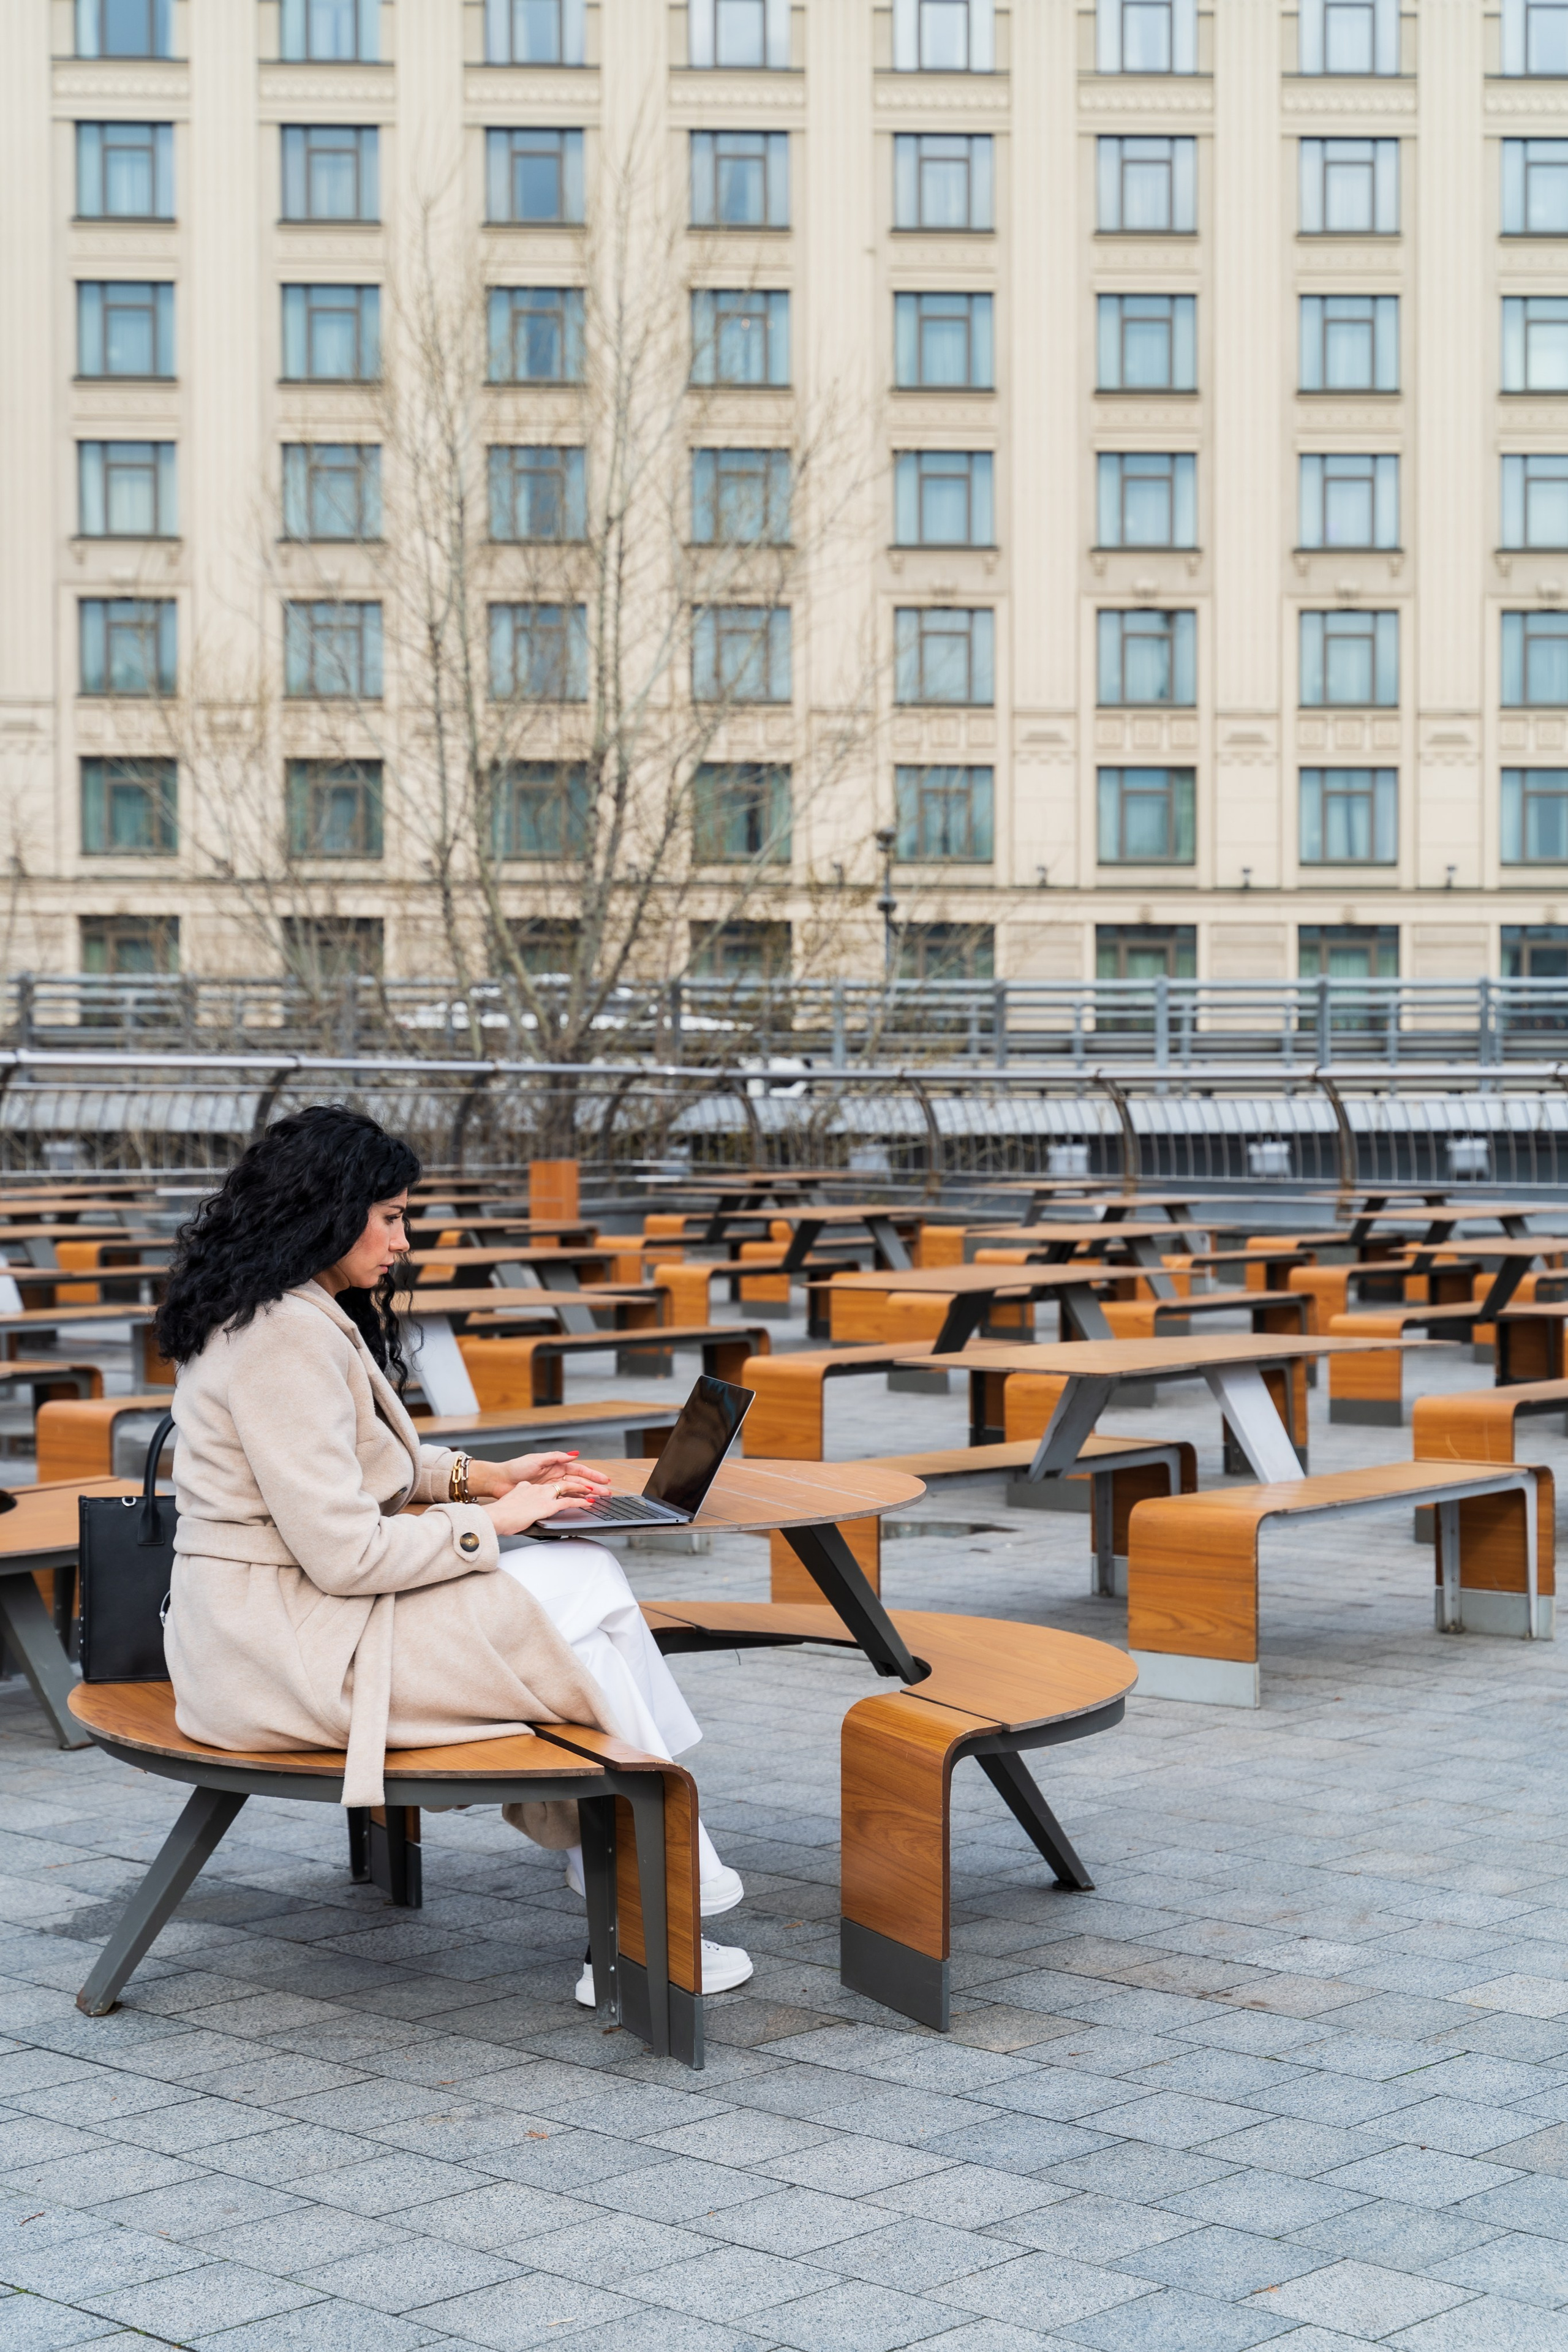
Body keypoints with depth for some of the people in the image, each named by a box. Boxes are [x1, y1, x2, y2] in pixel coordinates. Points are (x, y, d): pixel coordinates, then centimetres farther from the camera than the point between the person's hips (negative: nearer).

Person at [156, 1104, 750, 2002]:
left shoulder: (298, 1314, 13)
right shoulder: (288, 1337, -21)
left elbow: (359, 1466, 26)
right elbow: (344, 1553, -23)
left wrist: (483, 1476, 12)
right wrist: (492, 1522, -11)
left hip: (277, 1613, 10)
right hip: (289, 1649, -10)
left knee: (588, 1574, 0)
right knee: (578, 1625, -8)